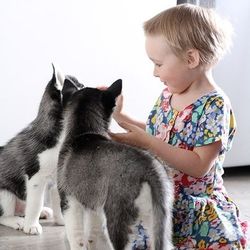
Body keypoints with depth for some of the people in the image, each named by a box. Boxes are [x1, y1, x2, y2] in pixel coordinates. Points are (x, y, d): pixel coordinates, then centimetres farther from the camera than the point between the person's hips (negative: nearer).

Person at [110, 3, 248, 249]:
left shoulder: (214, 106, -19)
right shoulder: (168, 95, 5)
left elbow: (199, 166, -25)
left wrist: (146, 142, -27)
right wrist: (119, 117, 10)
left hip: (196, 213, -7)